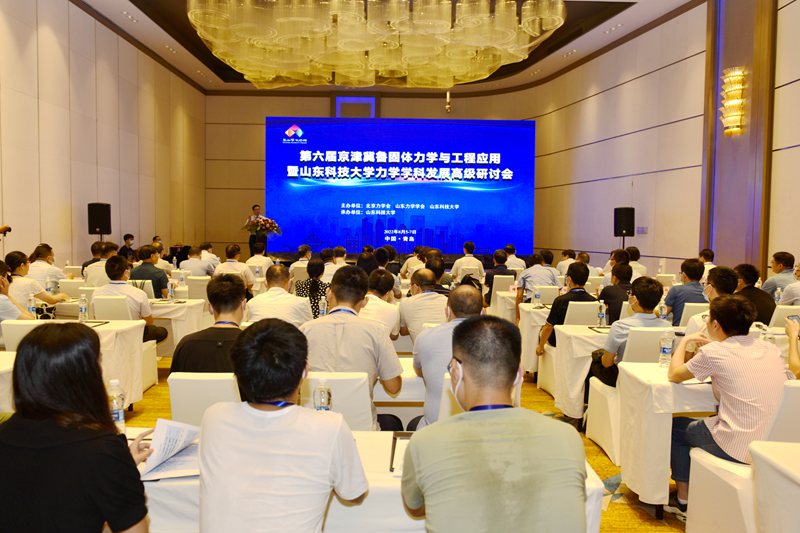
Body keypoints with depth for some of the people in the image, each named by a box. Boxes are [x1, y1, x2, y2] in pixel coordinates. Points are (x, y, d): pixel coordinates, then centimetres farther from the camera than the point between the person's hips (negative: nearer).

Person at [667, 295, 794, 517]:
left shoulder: (714, 352, -14)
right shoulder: (771, 349, 3)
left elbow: (674, 375, -1)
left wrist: (684, 341, 12)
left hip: (735, 449, -7)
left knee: (676, 427, 20)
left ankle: (683, 500, 27)